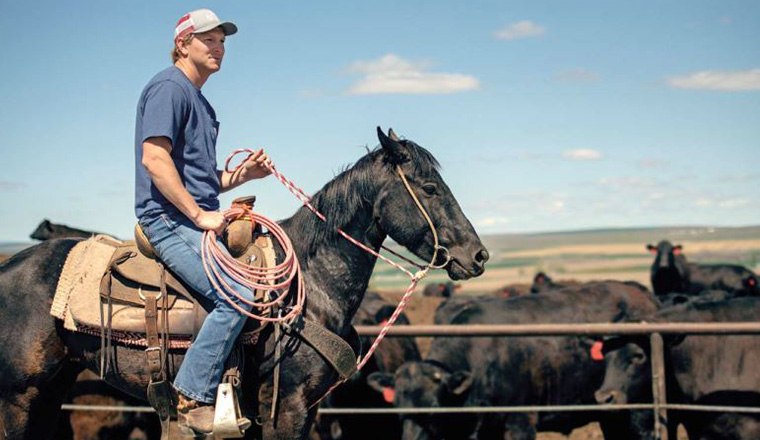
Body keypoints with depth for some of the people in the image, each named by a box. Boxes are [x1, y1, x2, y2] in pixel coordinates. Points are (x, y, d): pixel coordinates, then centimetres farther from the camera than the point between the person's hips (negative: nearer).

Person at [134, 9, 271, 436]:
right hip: (171, 220, -10)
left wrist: (244, 174, 11)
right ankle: (195, 402, -15)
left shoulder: (200, 101, 24)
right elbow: (154, 159, -19)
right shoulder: (170, 87, -7)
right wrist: (198, 214, -20)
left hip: (200, 218, 10)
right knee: (238, 296, -24)